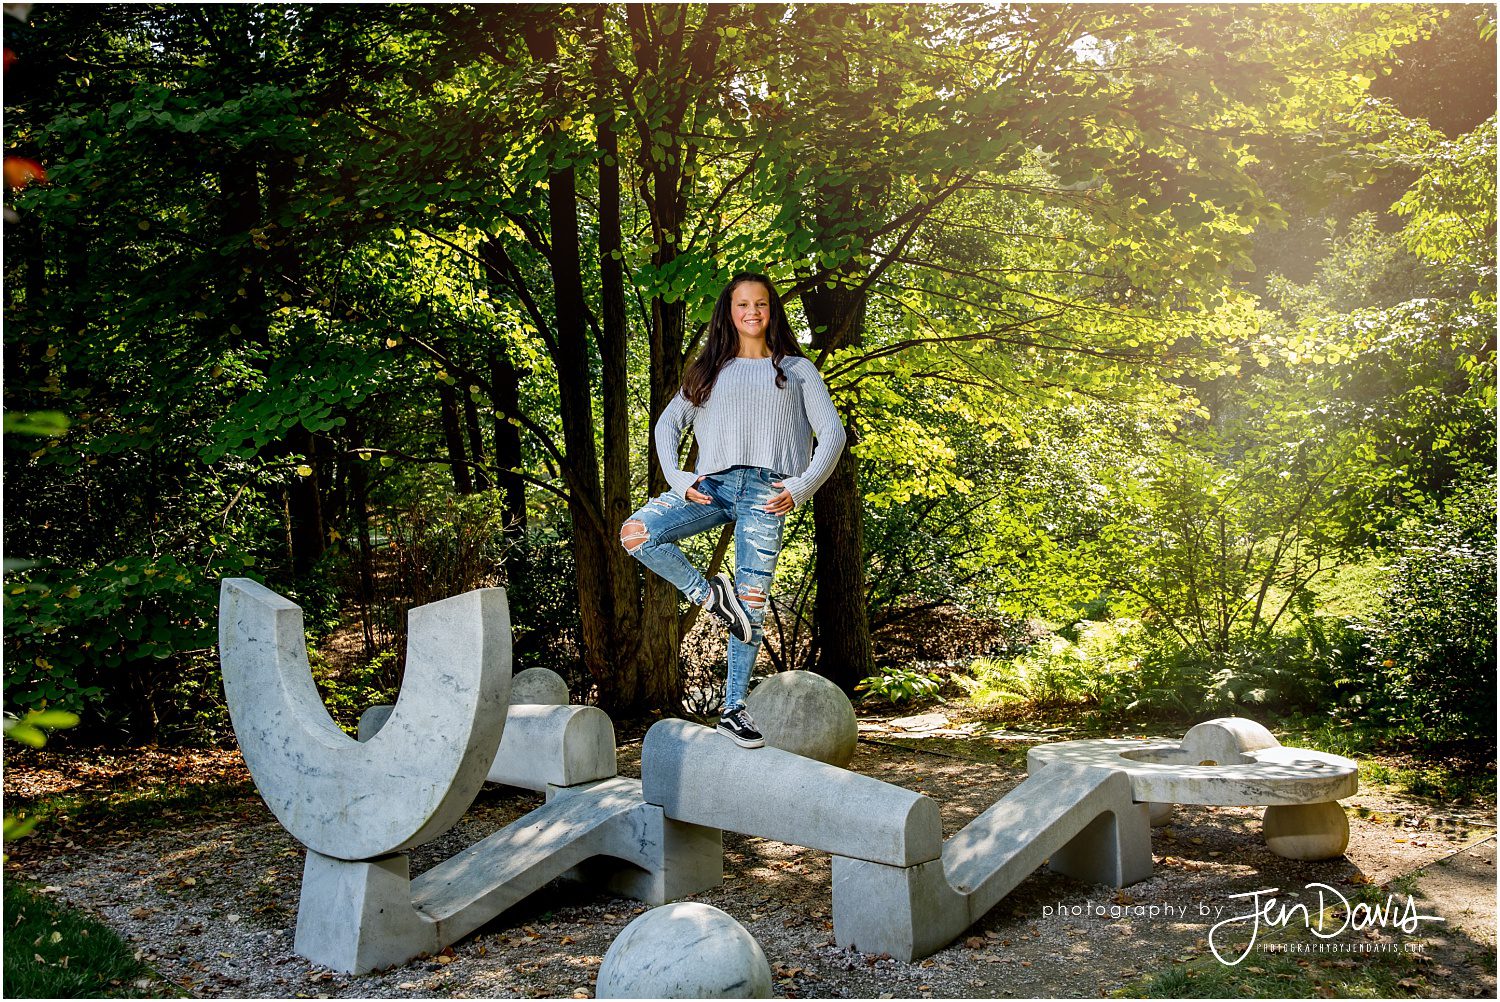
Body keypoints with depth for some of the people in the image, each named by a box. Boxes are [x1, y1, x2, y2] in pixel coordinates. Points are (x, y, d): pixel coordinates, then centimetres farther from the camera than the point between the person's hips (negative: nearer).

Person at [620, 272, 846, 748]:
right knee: (636, 532, -23)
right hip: (713, 484, 2)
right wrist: (677, 478, 2)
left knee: (752, 604, -6)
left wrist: (802, 486, -5)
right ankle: (708, 594, -4)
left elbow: (832, 432, 9)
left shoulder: (796, 369, 15)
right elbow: (668, 423, 19)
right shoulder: (709, 370, 19)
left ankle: (733, 709, 5)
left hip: (766, 492, -2)